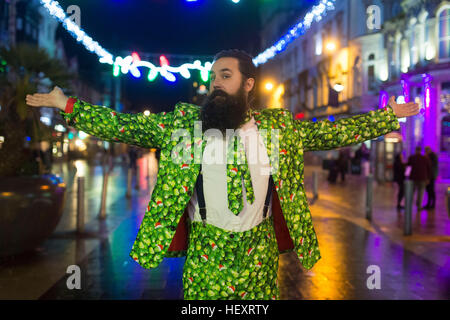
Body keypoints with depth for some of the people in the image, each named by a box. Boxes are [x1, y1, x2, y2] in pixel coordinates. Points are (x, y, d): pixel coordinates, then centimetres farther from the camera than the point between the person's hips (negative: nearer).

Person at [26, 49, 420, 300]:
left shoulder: (280, 127, 2)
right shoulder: (183, 122, 0)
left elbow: (331, 132, 7)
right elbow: (124, 126, 1)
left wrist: (388, 116, 6)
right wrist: (68, 105, -2)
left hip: (260, 248, 1)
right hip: (204, 247, -1)